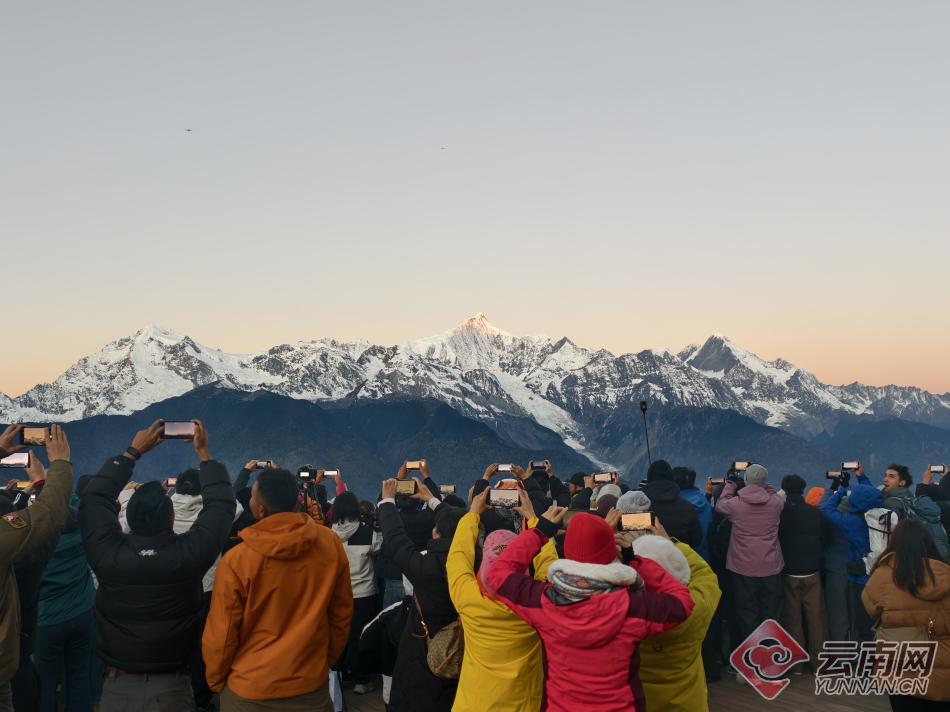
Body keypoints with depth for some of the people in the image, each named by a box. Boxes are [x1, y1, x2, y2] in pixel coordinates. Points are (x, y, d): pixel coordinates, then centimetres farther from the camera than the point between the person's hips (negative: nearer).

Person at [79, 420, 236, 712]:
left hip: (118, 686, 2)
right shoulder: (189, 554, -17)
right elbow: (222, 503, -3)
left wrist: (133, 451, 7)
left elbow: (93, 497, 3)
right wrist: (204, 452, 5)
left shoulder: (108, 554, -14)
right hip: (171, 687, -1)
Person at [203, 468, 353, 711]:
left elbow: (221, 635, -11)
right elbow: (342, 613, 0)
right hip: (312, 684, 2)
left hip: (250, 691, -2)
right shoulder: (331, 544, -12)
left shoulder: (236, 561, -21)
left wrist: (216, 681, 8)